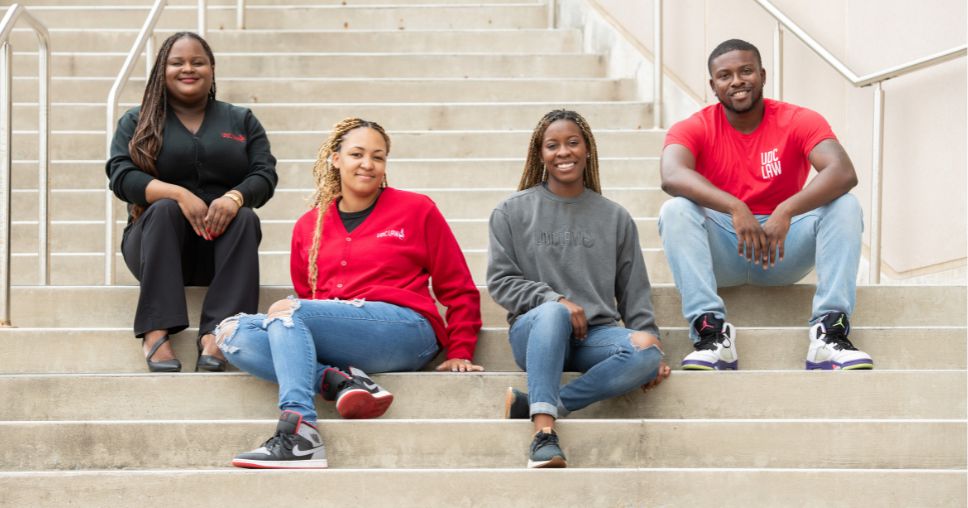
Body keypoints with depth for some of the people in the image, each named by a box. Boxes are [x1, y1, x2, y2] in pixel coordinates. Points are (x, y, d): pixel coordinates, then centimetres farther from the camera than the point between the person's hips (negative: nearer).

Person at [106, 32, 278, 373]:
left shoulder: (242, 121, 14)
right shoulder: (136, 122, 10)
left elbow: (265, 175, 1)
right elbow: (121, 177, -6)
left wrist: (234, 197, -23)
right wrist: (178, 194, -24)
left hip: (221, 247, 1)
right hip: (157, 243, -1)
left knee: (245, 217, -29)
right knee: (164, 209, -31)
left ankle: (215, 332, -41)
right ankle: (155, 332, -41)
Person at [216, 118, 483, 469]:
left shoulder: (416, 209, 9)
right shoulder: (309, 226, 18)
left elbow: (459, 290, 10)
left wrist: (460, 353, 3)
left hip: (405, 330, -5)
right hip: (331, 344, 5)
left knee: (285, 310, -28)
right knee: (233, 334, -17)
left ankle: (299, 433, -42)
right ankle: (340, 381, -28)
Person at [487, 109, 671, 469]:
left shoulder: (615, 217, 16)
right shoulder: (512, 212, 10)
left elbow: (634, 291, 14)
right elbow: (500, 281, 3)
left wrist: (648, 335, -2)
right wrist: (555, 299, -12)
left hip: (596, 333, 2)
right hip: (534, 331, -2)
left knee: (647, 356, -30)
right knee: (552, 312, -39)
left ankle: (532, 404, -32)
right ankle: (544, 431, -48)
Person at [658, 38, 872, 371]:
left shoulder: (798, 121, -5)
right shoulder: (694, 129, -4)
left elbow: (844, 173, -22)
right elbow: (671, 176, -27)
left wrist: (786, 212, -38)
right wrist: (735, 208, -42)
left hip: (785, 251, 1)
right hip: (721, 253, 0)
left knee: (845, 206, -22)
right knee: (675, 210, -27)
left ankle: (829, 332, -32)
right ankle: (711, 330, -36)